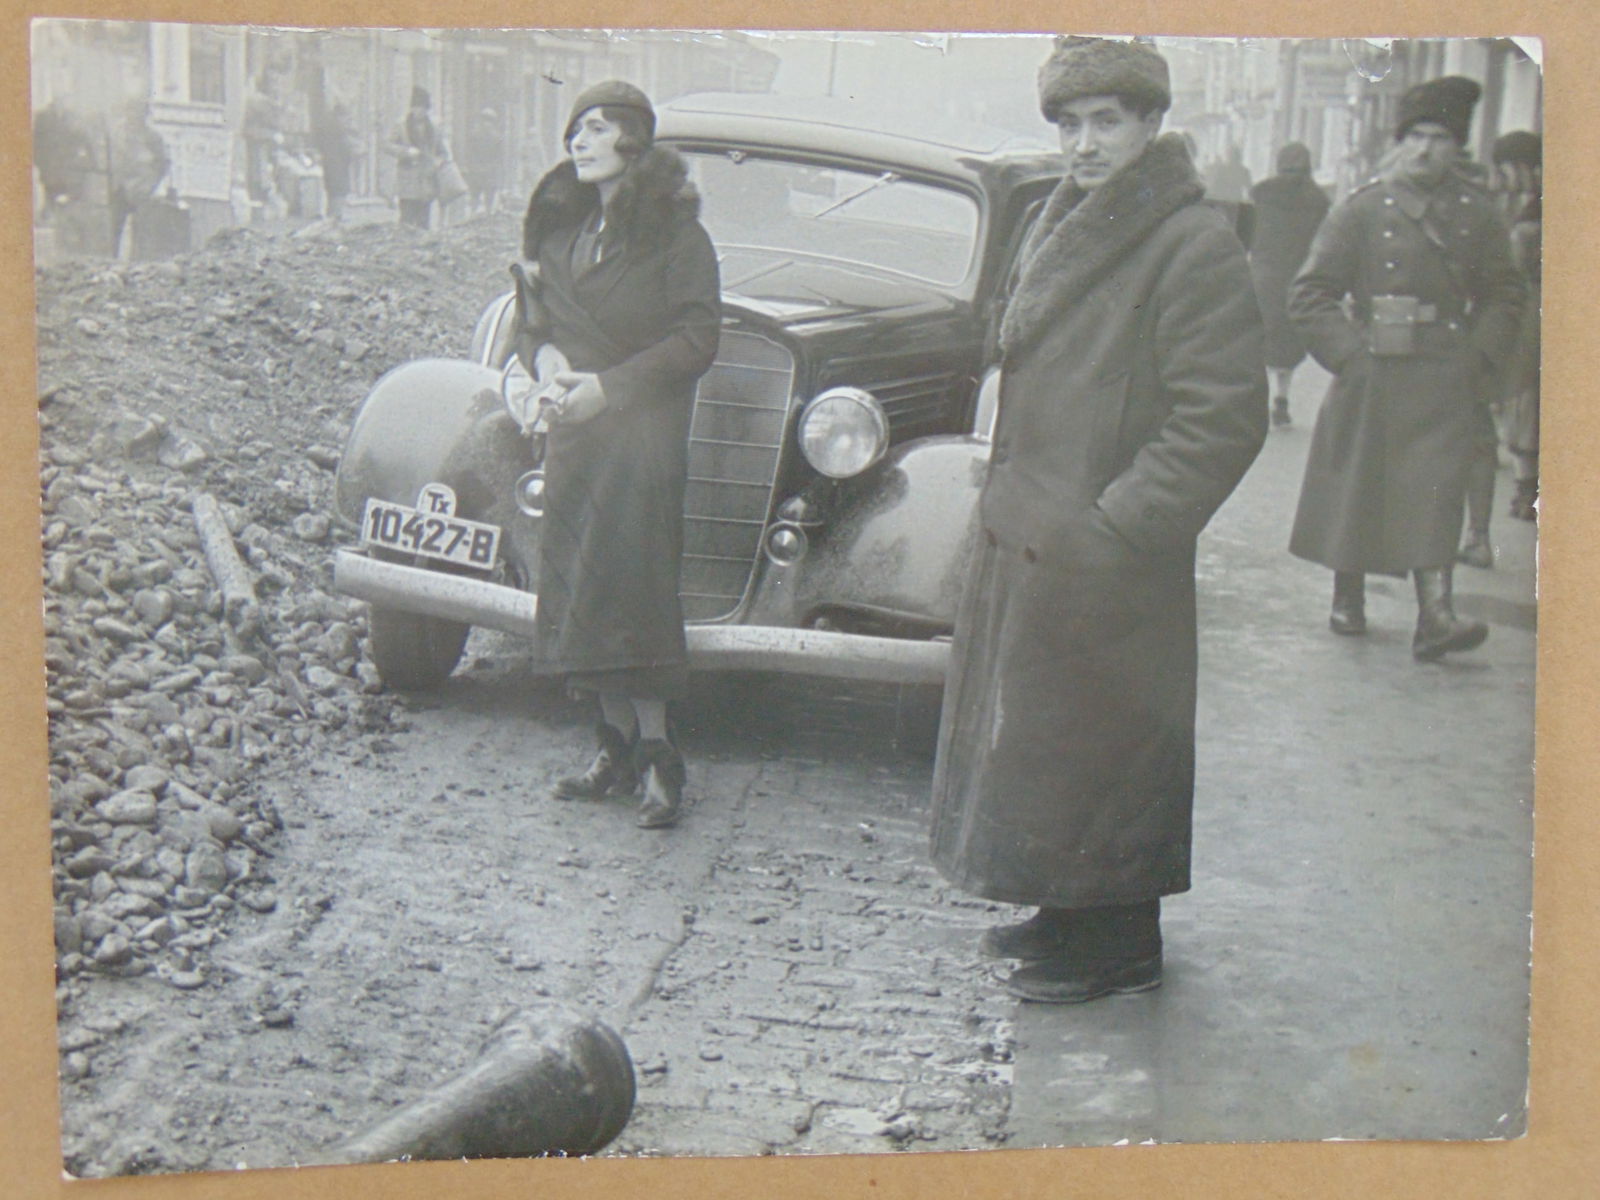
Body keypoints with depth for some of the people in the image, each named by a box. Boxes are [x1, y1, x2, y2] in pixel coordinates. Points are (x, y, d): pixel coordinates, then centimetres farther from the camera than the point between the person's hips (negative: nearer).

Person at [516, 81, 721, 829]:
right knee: (580, 581, 6)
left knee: (631, 583, -9)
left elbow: (698, 339, -11)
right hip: (572, 432, 6)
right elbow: (539, 316, 21)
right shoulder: (560, 224, 12)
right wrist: (537, 369, 0)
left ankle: (656, 756, -1)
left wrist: (610, 384, -17)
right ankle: (616, 746, 15)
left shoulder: (674, 230, -7)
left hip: (643, 435, -6)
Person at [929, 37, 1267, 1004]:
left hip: (1106, 559, -9)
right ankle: (1069, 913, 33)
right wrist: (1007, 493, 15)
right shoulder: (1064, 225, 13)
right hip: (1029, 544, 9)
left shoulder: (1195, 245, -15)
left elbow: (1222, 419, -20)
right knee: (1033, 732, 17)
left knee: (1098, 746, 1)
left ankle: (1120, 945, 16)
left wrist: (1110, 530, -20)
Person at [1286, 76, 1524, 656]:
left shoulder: (1477, 215, 6)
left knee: (1436, 491, -10)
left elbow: (1505, 296, 14)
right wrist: (1350, 354, -8)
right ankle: (1347, 597, 27)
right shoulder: (1363, 209, -1)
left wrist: (1479, 358, 1)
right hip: (1371, 379, 0)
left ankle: (1435, 613, -16)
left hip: (1445, 383, 1)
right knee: (1356, 486, 8)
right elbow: (1309, 293, 0)